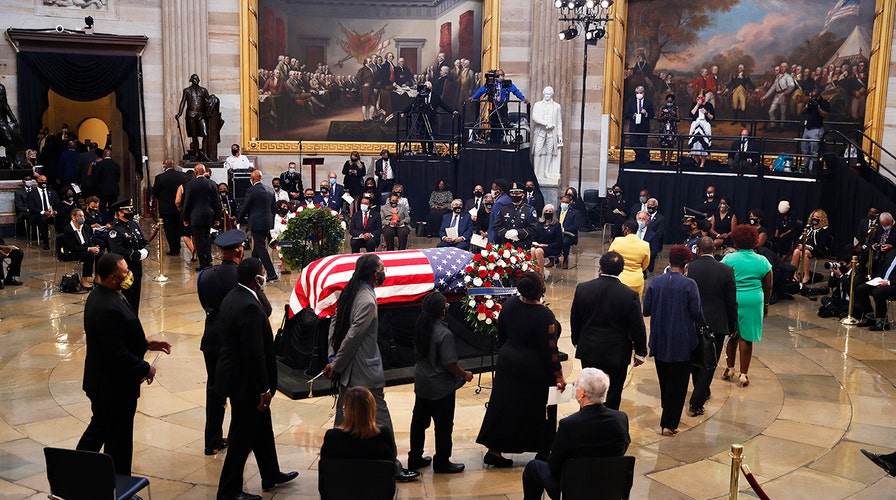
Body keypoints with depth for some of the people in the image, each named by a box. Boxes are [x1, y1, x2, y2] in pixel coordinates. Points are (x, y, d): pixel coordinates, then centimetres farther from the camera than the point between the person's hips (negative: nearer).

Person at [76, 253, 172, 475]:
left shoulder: (100, 295, 2)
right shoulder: (109, 309, -30)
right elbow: (118, 355, -29)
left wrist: (146, 344, 7)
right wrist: (145, 369, -15)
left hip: (101, 382, 10)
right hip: (115, 387, -10)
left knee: (99, 428, 24)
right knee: (118, 441, 7)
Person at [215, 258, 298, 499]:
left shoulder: (234, 296, 4)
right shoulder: (248, 307, -27)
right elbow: (255, 353, -25)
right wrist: (264, 389, -20)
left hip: (237, 374, 10)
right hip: (244, 380, -10)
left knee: (261, 426, 23)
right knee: (243, 436, 5)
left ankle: (271, 475, 39)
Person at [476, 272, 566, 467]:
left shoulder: (509, 304, -6)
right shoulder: (544, 316, -24)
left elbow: (501, 335, 6)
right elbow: (550, 350, -20)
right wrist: (559, 376, -10)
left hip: (508, 364, 6)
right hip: (536, 372, -5)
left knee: (504, 407, 14)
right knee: (539, 409, 13)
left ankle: (494, 451, 18)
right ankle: (543, 452, 27)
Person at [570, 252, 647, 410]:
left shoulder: (582, 289, -10)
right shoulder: (630, 295, -17)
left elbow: (574, 320, 2)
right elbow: (637, 327, -9)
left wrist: (577, 341, 18)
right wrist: (640, 352, 6)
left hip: (588, 351, 3)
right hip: (617, 354, -2)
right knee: (612, 397, 10)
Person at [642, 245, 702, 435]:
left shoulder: (655, 282, -5)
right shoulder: (689, 284, -15)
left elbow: (646, 310, 0)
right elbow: (697, 314, -11)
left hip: (659, 341, 4)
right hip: (681, 342, -4)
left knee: (664, 379, 20)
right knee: (678, 382, 7)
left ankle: (669, 415, 36)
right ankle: (669, 423, 8)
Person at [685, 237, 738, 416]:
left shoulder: (689, 268, -10)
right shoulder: (726, 270, -11)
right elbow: (732, 302, -6)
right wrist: (732, 326, 6)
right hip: (717, 325, -2)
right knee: (709, 363, 4)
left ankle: (702, 393, 40)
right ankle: (696, 404, 0)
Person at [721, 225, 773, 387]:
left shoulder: (729, 259, -5)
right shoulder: (762, 261, 1)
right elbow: (768, 286, 6)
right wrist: (765, 304, 18)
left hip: (731, 299, 0)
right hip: (753, 301, 1)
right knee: (746, 338, 5)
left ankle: (730, 368, 26)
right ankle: (743, 374, 9)